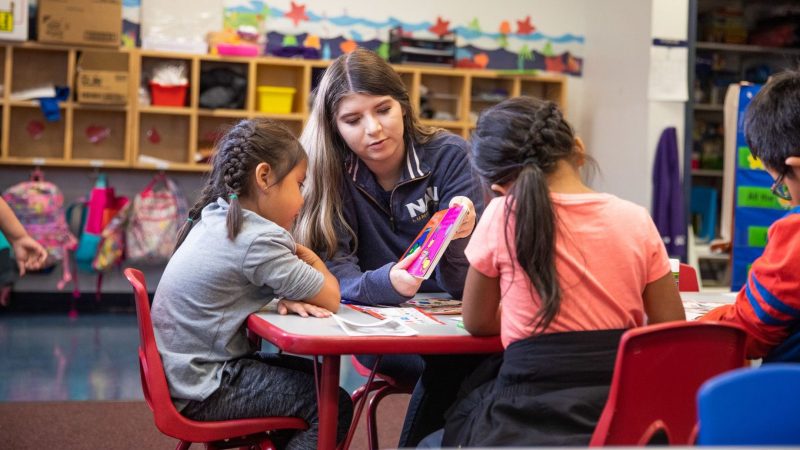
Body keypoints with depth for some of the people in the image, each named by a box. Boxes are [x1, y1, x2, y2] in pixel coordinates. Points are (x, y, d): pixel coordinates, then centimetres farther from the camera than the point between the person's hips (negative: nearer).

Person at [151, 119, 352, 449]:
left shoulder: (214, 217, 5)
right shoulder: (260, 240, -22)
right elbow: (330, 299, -16)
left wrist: (288, 296, -7)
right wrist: (307, 256, 3)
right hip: (204, 391, -9)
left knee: (319, 378, 18)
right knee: (335, 406, -6)